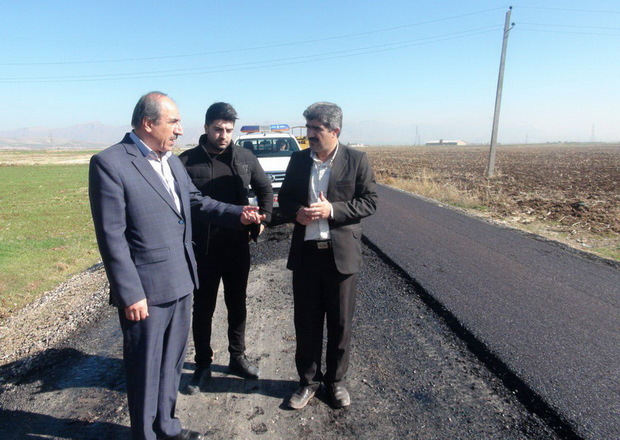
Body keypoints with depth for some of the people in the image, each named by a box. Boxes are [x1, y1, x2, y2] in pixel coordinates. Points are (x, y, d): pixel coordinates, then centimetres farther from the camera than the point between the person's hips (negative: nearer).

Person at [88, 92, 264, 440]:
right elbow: (112, 236, -17)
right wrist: (131, 294, -18)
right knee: (146, 368, 12)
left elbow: (196, 201, 15)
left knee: (172, 361, 22)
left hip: (181, 282, 8)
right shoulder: (109, 163, -14)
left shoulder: (173, 161, 9)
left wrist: (238, 214, -1)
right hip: (145, 290, -7)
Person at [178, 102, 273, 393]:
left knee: (237, 305, 17)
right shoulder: (187, 161, -8)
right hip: (202, 249, -3)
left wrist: (263, 218, 5)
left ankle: (237, 357, 36)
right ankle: (203, 365, 30)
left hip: (238, 247, 3)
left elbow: (265, 188, 15)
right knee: (203, 309, 11)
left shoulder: (246, 158, 2)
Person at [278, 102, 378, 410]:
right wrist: (296, 211, -10)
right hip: (305, 253, 3)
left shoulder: (356, 160, -4)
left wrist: (332, 210, -18)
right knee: (306, 322, 12)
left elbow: (369, 202, -5)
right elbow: (284, 197, 12)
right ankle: (308, 380, 32)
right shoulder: (298, 160, 6)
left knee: (340, 323, 11)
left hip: (341, 254, -2)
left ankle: (336, 380, 33)